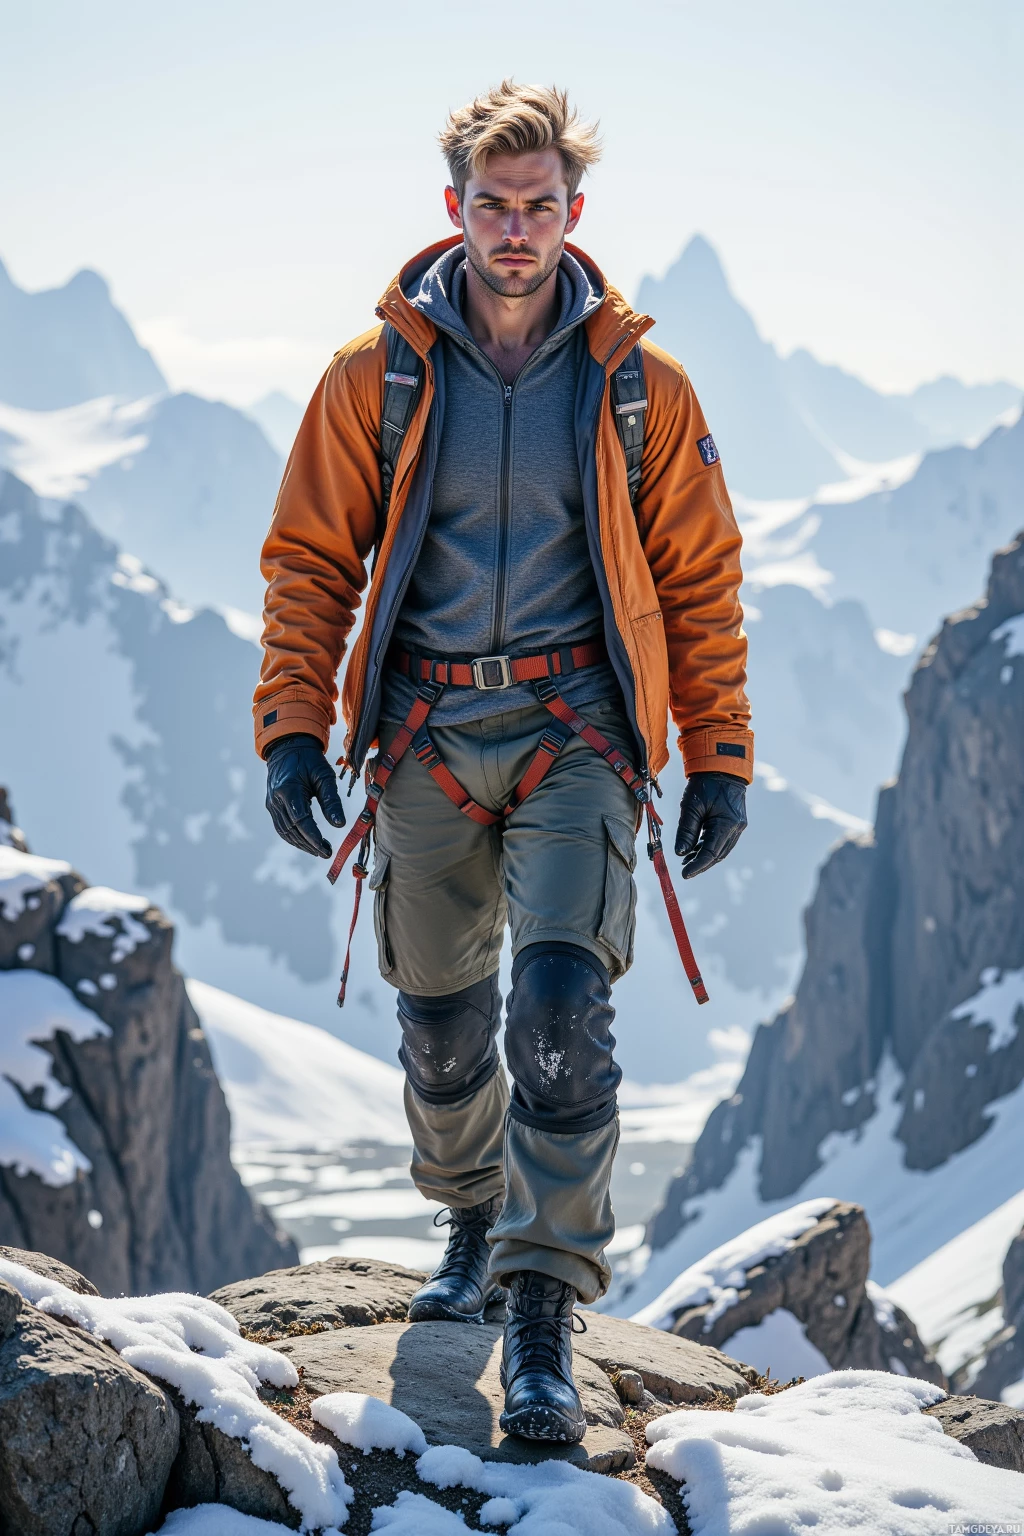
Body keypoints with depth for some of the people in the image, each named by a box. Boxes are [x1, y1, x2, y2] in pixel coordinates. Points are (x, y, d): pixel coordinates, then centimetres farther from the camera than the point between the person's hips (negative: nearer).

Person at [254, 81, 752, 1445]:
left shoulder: (640, 385, 2)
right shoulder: (376, 375, 3)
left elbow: (700, 577, 8)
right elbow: (311, 561, 6)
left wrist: (719, 757, 5)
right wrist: (293, 730, -3)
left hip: (573, 729, -2)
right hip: (428, 732, 2)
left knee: (561, 1002, -18)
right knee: (440, 1020, 12)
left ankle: (545, 1308, -10)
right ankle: (477, 1219, 39)